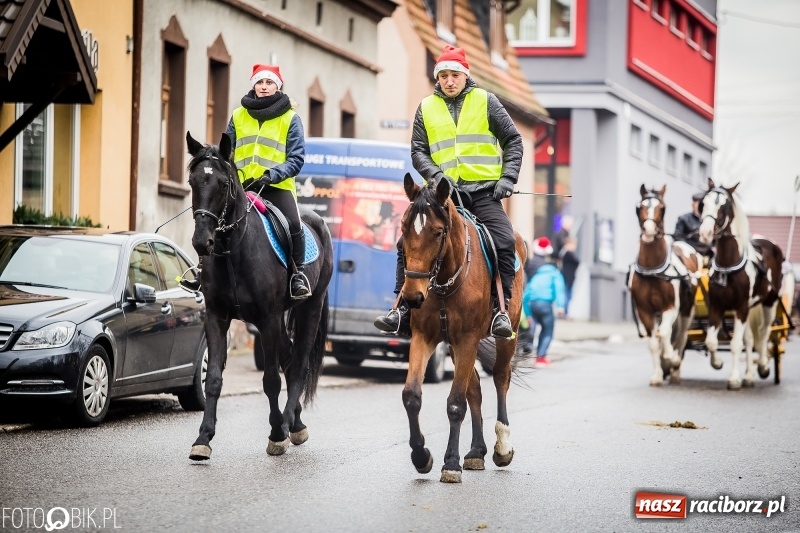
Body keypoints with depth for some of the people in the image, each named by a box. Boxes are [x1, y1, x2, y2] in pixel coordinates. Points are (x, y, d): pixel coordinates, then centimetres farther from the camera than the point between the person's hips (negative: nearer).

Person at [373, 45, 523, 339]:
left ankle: (501, 310, -17)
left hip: (483, 191, -2)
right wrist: (435, 174, -11)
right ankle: (402, 309, -3)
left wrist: (508, 177, -6)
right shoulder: (427, 107, 11)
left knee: (504, 242, -22)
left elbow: (513, 140, 7)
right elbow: (418, 150, 8)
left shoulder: (485, 101, 6)